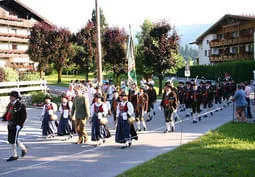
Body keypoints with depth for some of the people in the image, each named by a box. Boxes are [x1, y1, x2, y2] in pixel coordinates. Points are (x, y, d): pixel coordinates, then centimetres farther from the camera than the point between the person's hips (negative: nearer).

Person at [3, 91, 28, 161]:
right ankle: (23, 148, 32)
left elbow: (24, 116, -15)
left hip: (16, 125, -9)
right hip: (10, 124, 9)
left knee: (13, 140, -7)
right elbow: (7, 113, 20)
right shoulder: (10, 105, 11)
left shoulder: (20, 105, -13)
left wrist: (19, 124, -20)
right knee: (10, 139, 14)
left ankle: (14, 155, 6)